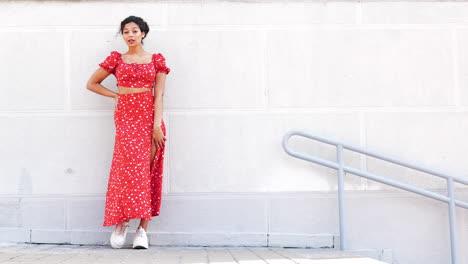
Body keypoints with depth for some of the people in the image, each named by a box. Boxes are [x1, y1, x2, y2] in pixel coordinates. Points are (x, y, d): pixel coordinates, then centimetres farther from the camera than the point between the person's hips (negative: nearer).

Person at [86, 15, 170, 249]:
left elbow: (159, 95, 2)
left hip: (150, 116, 0)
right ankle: (120, 223, -4)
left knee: (147, 170, -5)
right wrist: (117, 95, 9)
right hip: (125, 116, 0)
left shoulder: (156, 60, 10)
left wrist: (157, 125, -8)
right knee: (129, 166, -15)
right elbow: (91, 84, 18)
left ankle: (142, 230, -3)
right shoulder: (116, 59, 11)